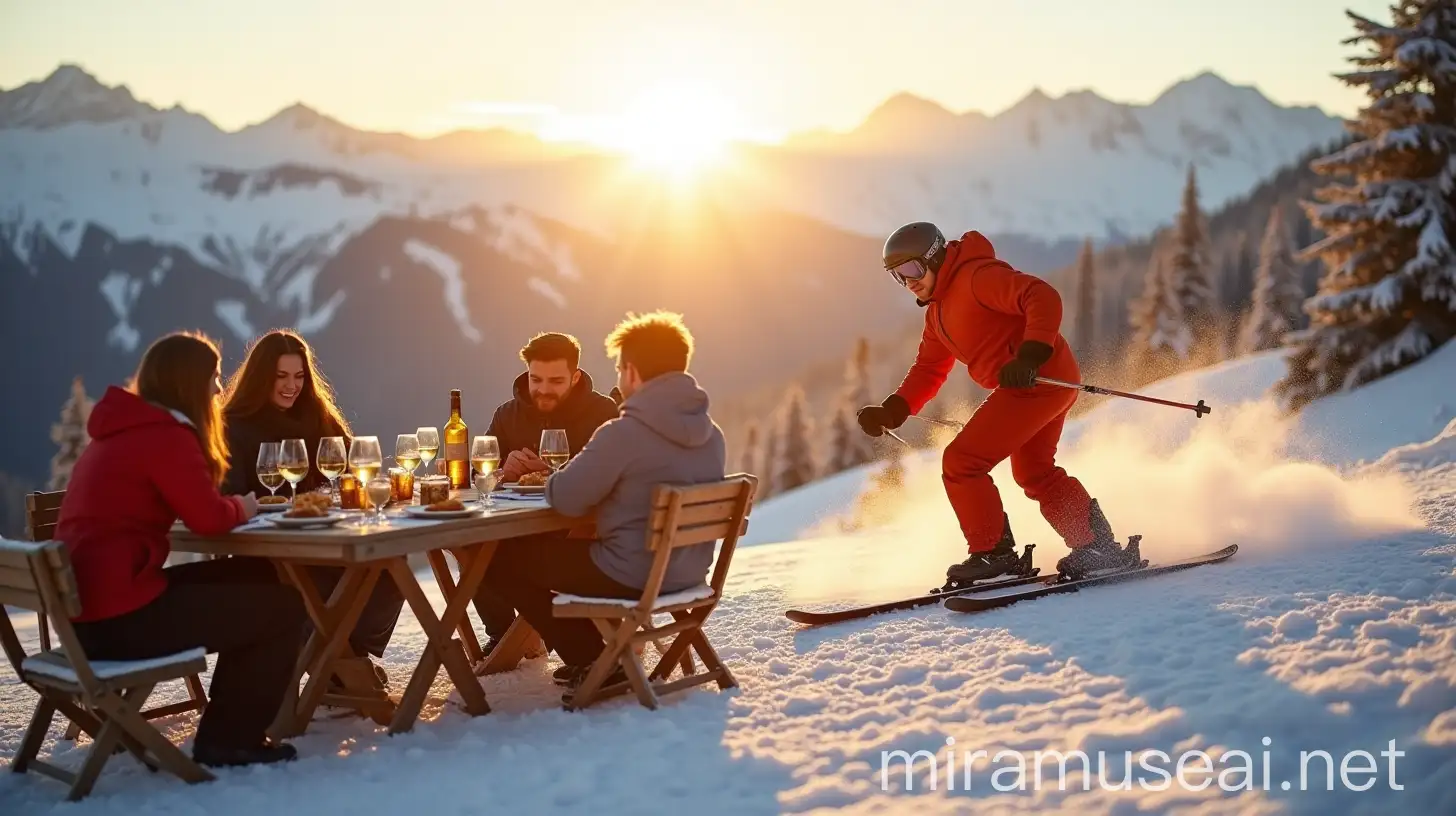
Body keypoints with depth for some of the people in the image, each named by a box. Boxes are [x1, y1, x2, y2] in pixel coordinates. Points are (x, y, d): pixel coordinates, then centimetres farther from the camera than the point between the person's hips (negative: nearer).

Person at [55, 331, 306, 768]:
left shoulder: (122, 430, 18)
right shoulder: (164, 435, -14)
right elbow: (209, 517, -18)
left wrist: (232, 507, 6)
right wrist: (242, 507, 2)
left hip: (89, 604, 10)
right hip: (119, 616, -10)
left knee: (253, 578, 19)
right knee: (282, 604, -3)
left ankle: (228, 726, 23)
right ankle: (229, 740, 10)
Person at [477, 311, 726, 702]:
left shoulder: (624, 433, -22)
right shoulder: (711, 432, 2)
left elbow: (564, 499, -15)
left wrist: (554, 477, 7)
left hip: (631, 576, -8)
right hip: (690, 574, 9)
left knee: (502, 559, 9)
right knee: (567, 543, 32)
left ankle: (594, 664, 12)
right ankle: (599, 658, 29)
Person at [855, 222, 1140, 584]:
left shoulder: (977, 276, -15)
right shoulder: (938, 310, 17)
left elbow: (1044, 298, -25)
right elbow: (929, 369, 19)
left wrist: (1030, 357, -36)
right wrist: (891, 411, 5)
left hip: (1039, 379, -11)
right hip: (1037, 387, 11)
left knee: (961, 461, -10)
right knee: (1035, 474, 25)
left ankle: (993, 552, 0)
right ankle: (1099, 547, 33)